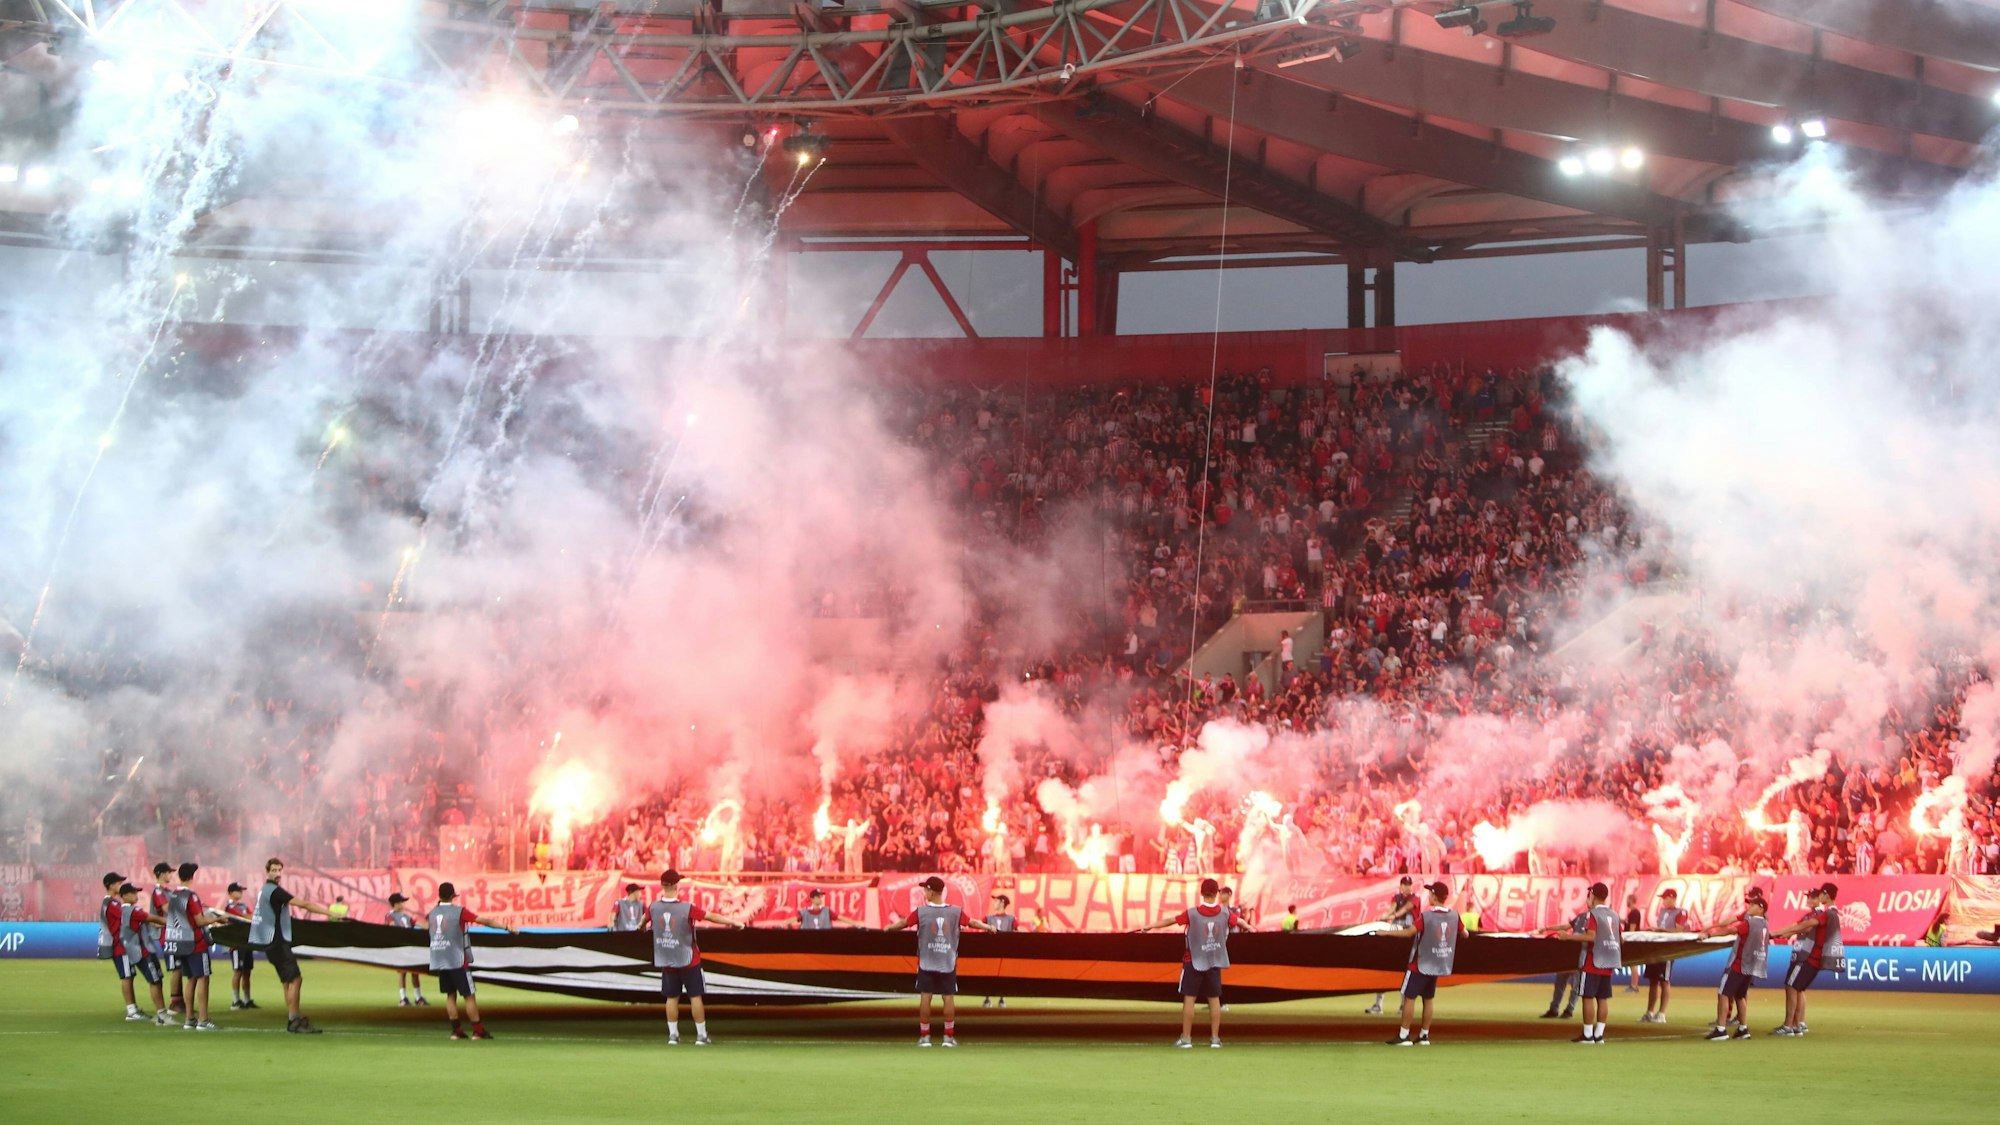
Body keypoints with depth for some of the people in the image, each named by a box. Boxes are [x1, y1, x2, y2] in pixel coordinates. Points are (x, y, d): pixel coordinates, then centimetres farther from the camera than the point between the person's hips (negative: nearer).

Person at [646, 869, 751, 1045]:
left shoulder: (653, 908, -6)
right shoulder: (687, 908, -19)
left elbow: (645, 920, 17)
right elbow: (711, 916, -16)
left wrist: (645, 926, 42)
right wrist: (734, 922, -6)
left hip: (666, 962, 3)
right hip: (688, 961, -3)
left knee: (672, 997, 12)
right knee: (695, 996, 4)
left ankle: (673, 1034, 11)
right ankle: (701, 1035, 7)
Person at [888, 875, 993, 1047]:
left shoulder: (921, 912, -9)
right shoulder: (955, 912, -6)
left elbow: (903, 923, 2)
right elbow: (972, 922, 4)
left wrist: (890, 927, 22)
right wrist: (988, 927, 23)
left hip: (926, 963, -1)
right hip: (948, 963, 1)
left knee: (925, 997, 4)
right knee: (949, 998, 5)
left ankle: (924, 1036, 5)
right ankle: (949, 1037, 7)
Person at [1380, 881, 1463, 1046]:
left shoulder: (1426, 917, -20)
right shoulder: (1454, 916, -3)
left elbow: (1409, 932, -28)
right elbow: (1464, 934, 10)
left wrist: (1386, 932, -20)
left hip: (1420, 965, -6)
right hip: (1439, 965, 6)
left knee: (1409, 997, 0)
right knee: (1428, 1000, 16)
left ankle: (1403, 1036, -1)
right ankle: (1424, 1036, 18)